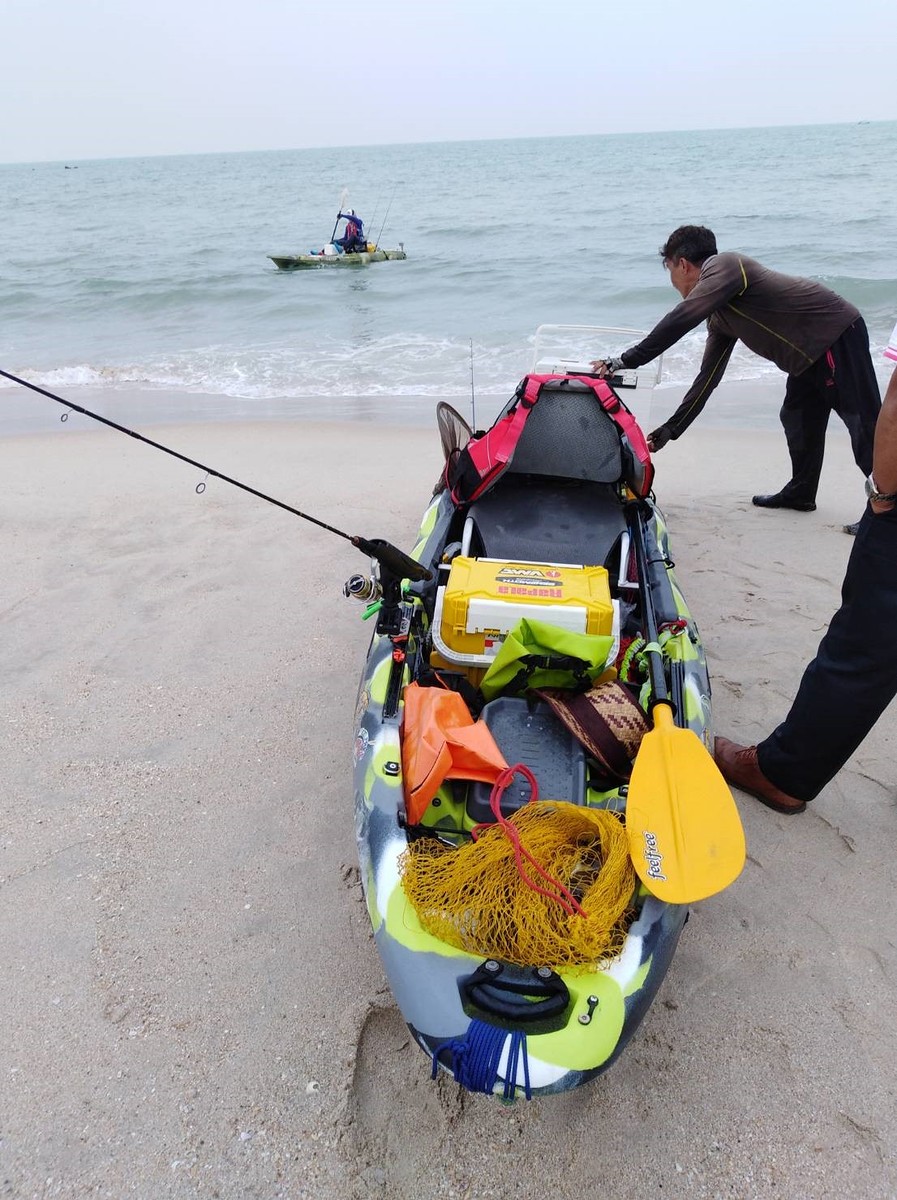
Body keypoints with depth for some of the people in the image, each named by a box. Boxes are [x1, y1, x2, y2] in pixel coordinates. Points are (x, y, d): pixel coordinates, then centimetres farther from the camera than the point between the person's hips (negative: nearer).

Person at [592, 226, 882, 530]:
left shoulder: (725, 265, -13)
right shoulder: (719, 317, 14)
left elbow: (679, 321, -27)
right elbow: (707, 378, 16)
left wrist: (625, 360, -25)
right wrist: (669, 430, 17)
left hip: (838, 336, -10)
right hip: (811, 352, 10)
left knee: (864, 424, -8)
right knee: (797, 419, 19)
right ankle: (800, 492, 34)